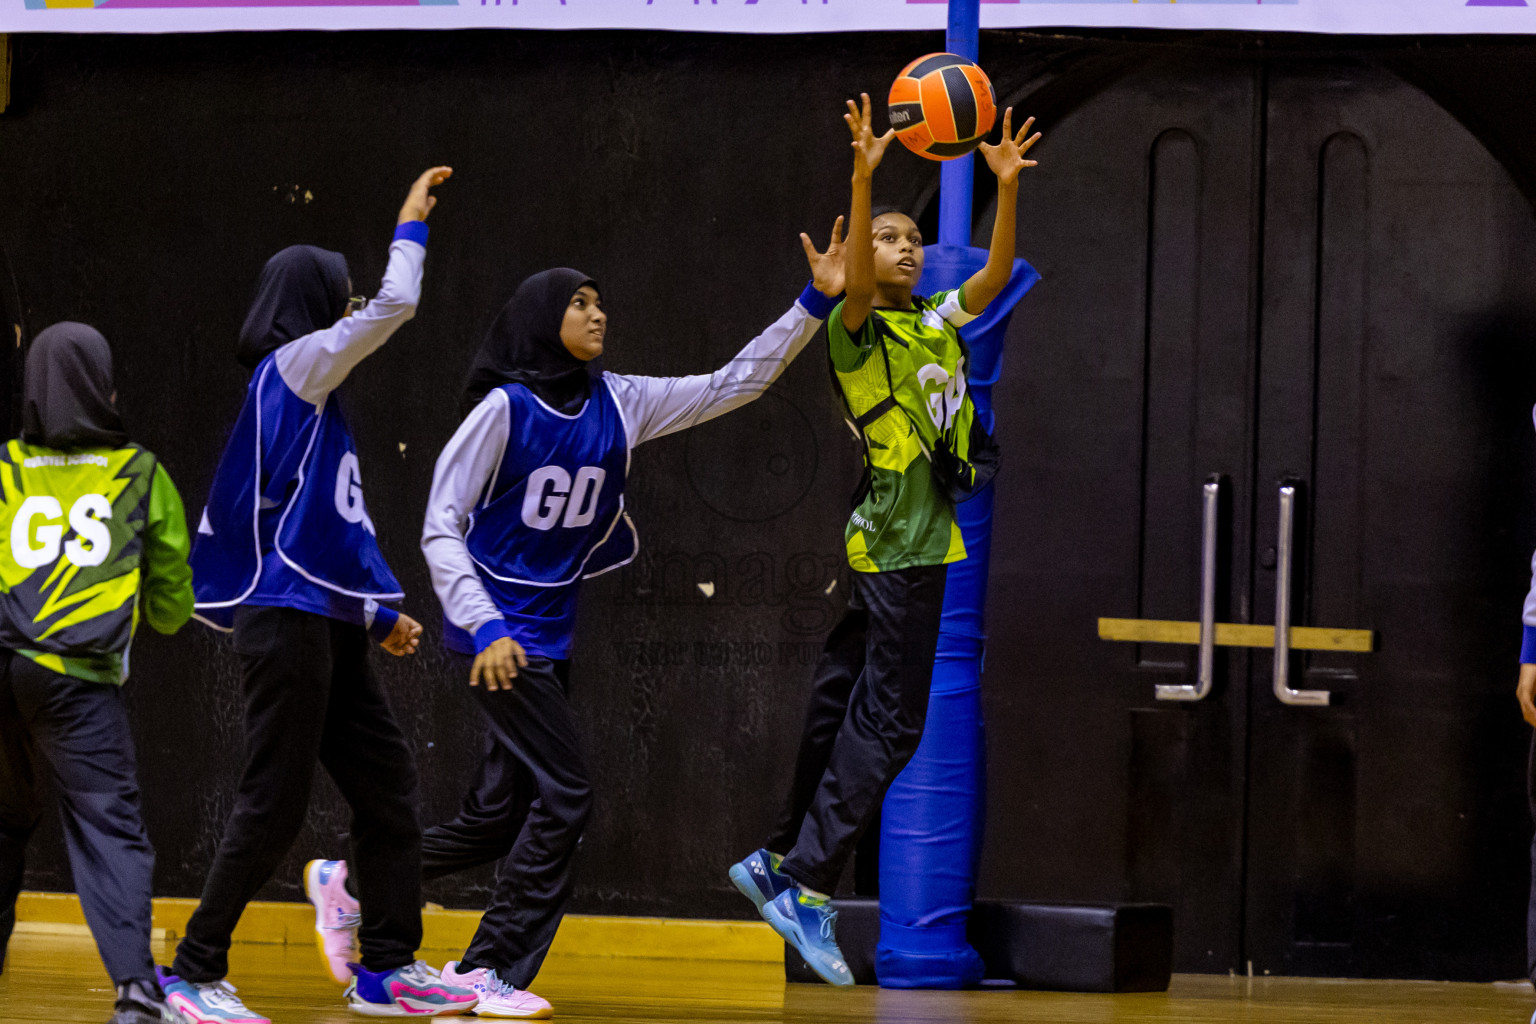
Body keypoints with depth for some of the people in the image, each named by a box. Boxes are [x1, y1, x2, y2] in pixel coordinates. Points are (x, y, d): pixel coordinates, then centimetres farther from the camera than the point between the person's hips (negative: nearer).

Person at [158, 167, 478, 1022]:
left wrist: (380, 613, 22)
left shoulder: (312, 392, 18)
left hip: (328, 624, 10)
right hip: (286, 620, -10)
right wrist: (412, 225, 1)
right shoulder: (292, 367, -7)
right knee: (275, 804, -8)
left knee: (389, 783, 9)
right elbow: (395, 304, -14)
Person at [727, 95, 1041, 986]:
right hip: (893, 545, -8)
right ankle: (805, 883, -10)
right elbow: (854, 282, -25)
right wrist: (863, 176, -35)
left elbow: (996, 275, 11)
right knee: (884, 721, -10)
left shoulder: (938, 322, 16)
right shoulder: (856, 331, -6)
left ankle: (786, 865, 17)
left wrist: (1006, 187, -3)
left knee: (847, 712, 11)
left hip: (922, 544, 8)